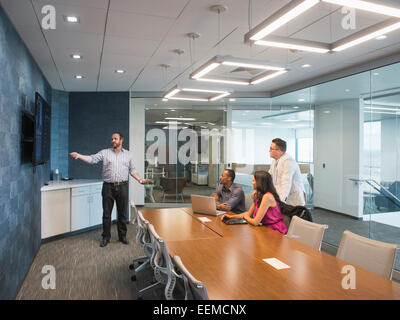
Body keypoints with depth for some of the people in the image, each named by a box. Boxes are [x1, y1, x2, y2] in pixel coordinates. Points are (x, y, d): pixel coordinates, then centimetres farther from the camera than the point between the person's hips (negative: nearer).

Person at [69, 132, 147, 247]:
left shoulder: (128, 154, 11)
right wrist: (78, 155, -19)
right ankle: (106, 237, 18)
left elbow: (132, 170, 13)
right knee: (106, 214, 4)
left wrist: (140, 179, 0)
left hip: (122, 187, 1)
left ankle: (122, 236, 21)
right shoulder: (105, 152, 7)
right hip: (108, 187, 0)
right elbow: (92, 159, -5)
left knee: (122, 213, 7)